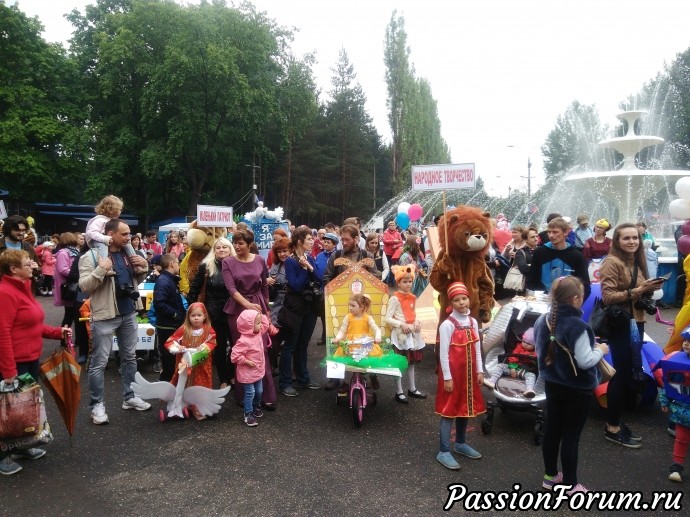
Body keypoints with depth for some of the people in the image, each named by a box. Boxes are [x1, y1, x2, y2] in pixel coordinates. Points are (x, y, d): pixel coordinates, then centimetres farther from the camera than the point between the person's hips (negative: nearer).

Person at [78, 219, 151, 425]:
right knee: (99, 362, 1)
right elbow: (84, 286, -16)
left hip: (129, 313, 7)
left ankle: (129, 397, 29)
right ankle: (96, 404, 13)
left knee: (129, 357, 15)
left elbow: (136, 281, 19)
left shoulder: (127, 254, 9)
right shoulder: (92, 256, -11)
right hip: (105, 316, -7)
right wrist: (101, 270, -28)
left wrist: (143, 267, 1)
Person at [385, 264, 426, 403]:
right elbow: (388, 318, -14)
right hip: (400, 333, -7)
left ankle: (412, 389, 28)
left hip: (412, 333, 7)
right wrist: (401, 324, -23)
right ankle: (399, 392, 10)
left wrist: (417, 322, 0)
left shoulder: (412, 297, 9)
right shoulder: (395, 298, -12)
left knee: (411, 362, 16)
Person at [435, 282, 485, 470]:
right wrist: (447, 378, -15)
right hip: (452, 372, -6)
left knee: (466, 406, 16)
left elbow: (477, 349, 11)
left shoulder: (473, 322, 5)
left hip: (469, 372, 7)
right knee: (449, 410, -3)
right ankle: (444, 452, 4)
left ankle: (460, 443, 34)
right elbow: (443, 354, -14)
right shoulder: (447, 324, -14)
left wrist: (479, 371, 8)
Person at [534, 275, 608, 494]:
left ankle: (550, 475, 30)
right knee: (571, 436, 4)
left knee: (552, 430, 16)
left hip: (552, 384, 7)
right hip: (577, 389, -7)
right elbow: (585, 361, -23)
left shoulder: (543, 321, -2)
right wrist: (600, 350, -6)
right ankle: (570, 485, 17)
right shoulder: (577, 327, -25)